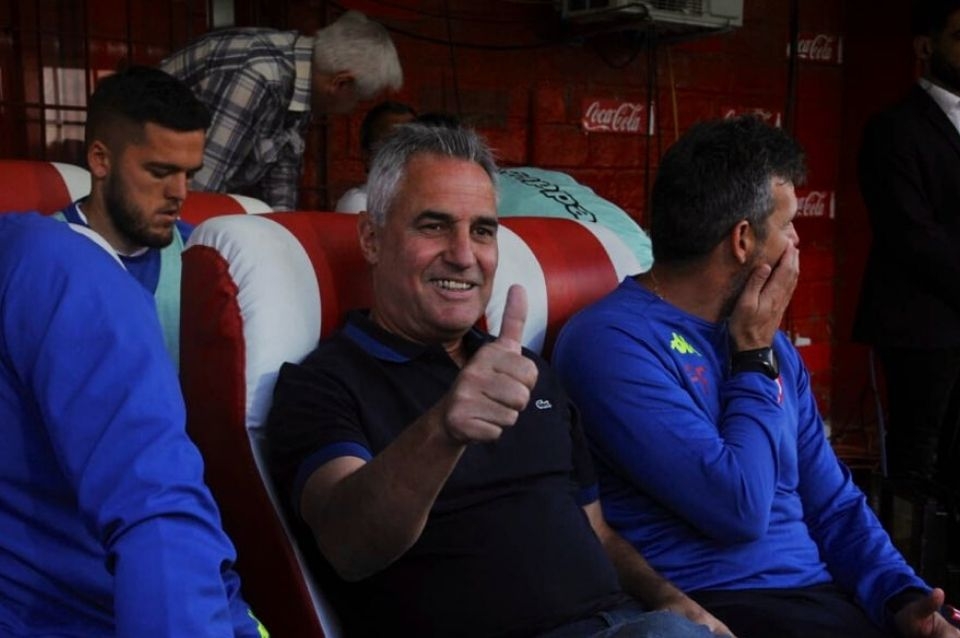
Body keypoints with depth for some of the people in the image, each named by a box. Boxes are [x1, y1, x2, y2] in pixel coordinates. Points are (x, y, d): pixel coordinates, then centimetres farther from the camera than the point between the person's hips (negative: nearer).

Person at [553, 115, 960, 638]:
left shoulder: (773, 346, 14)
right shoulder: (612, 340, -13)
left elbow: (834, 505, 15)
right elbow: (738, 508, -18)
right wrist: (755, 359, -6)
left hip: (819, 595, 6)